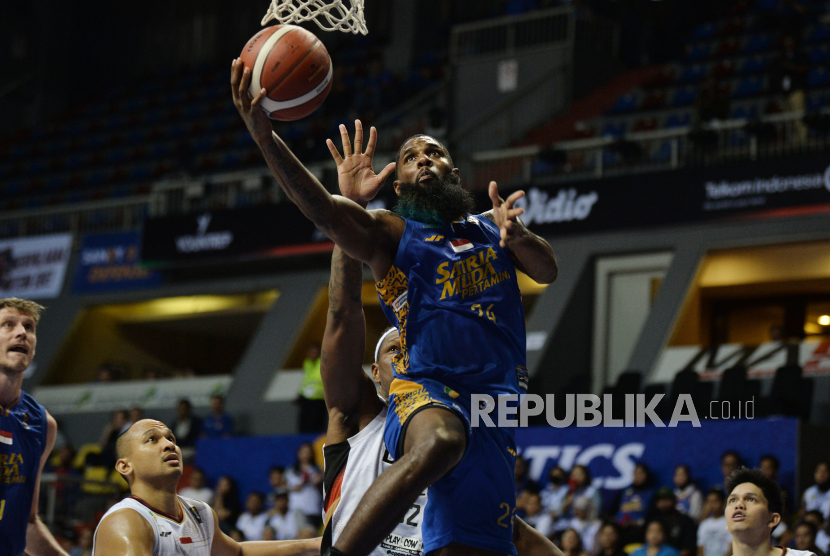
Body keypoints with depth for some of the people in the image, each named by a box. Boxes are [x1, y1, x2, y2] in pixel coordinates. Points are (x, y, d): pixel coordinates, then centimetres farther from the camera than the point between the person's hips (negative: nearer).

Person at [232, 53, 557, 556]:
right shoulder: (390, 232, 12)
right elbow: (320, 208, -5)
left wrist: (518, 236, -15)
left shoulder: (491, 228, 25)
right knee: (440, 440, -40)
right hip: (425, 389, -4)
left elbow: (547, 272, 9)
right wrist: (264, 136, -22)